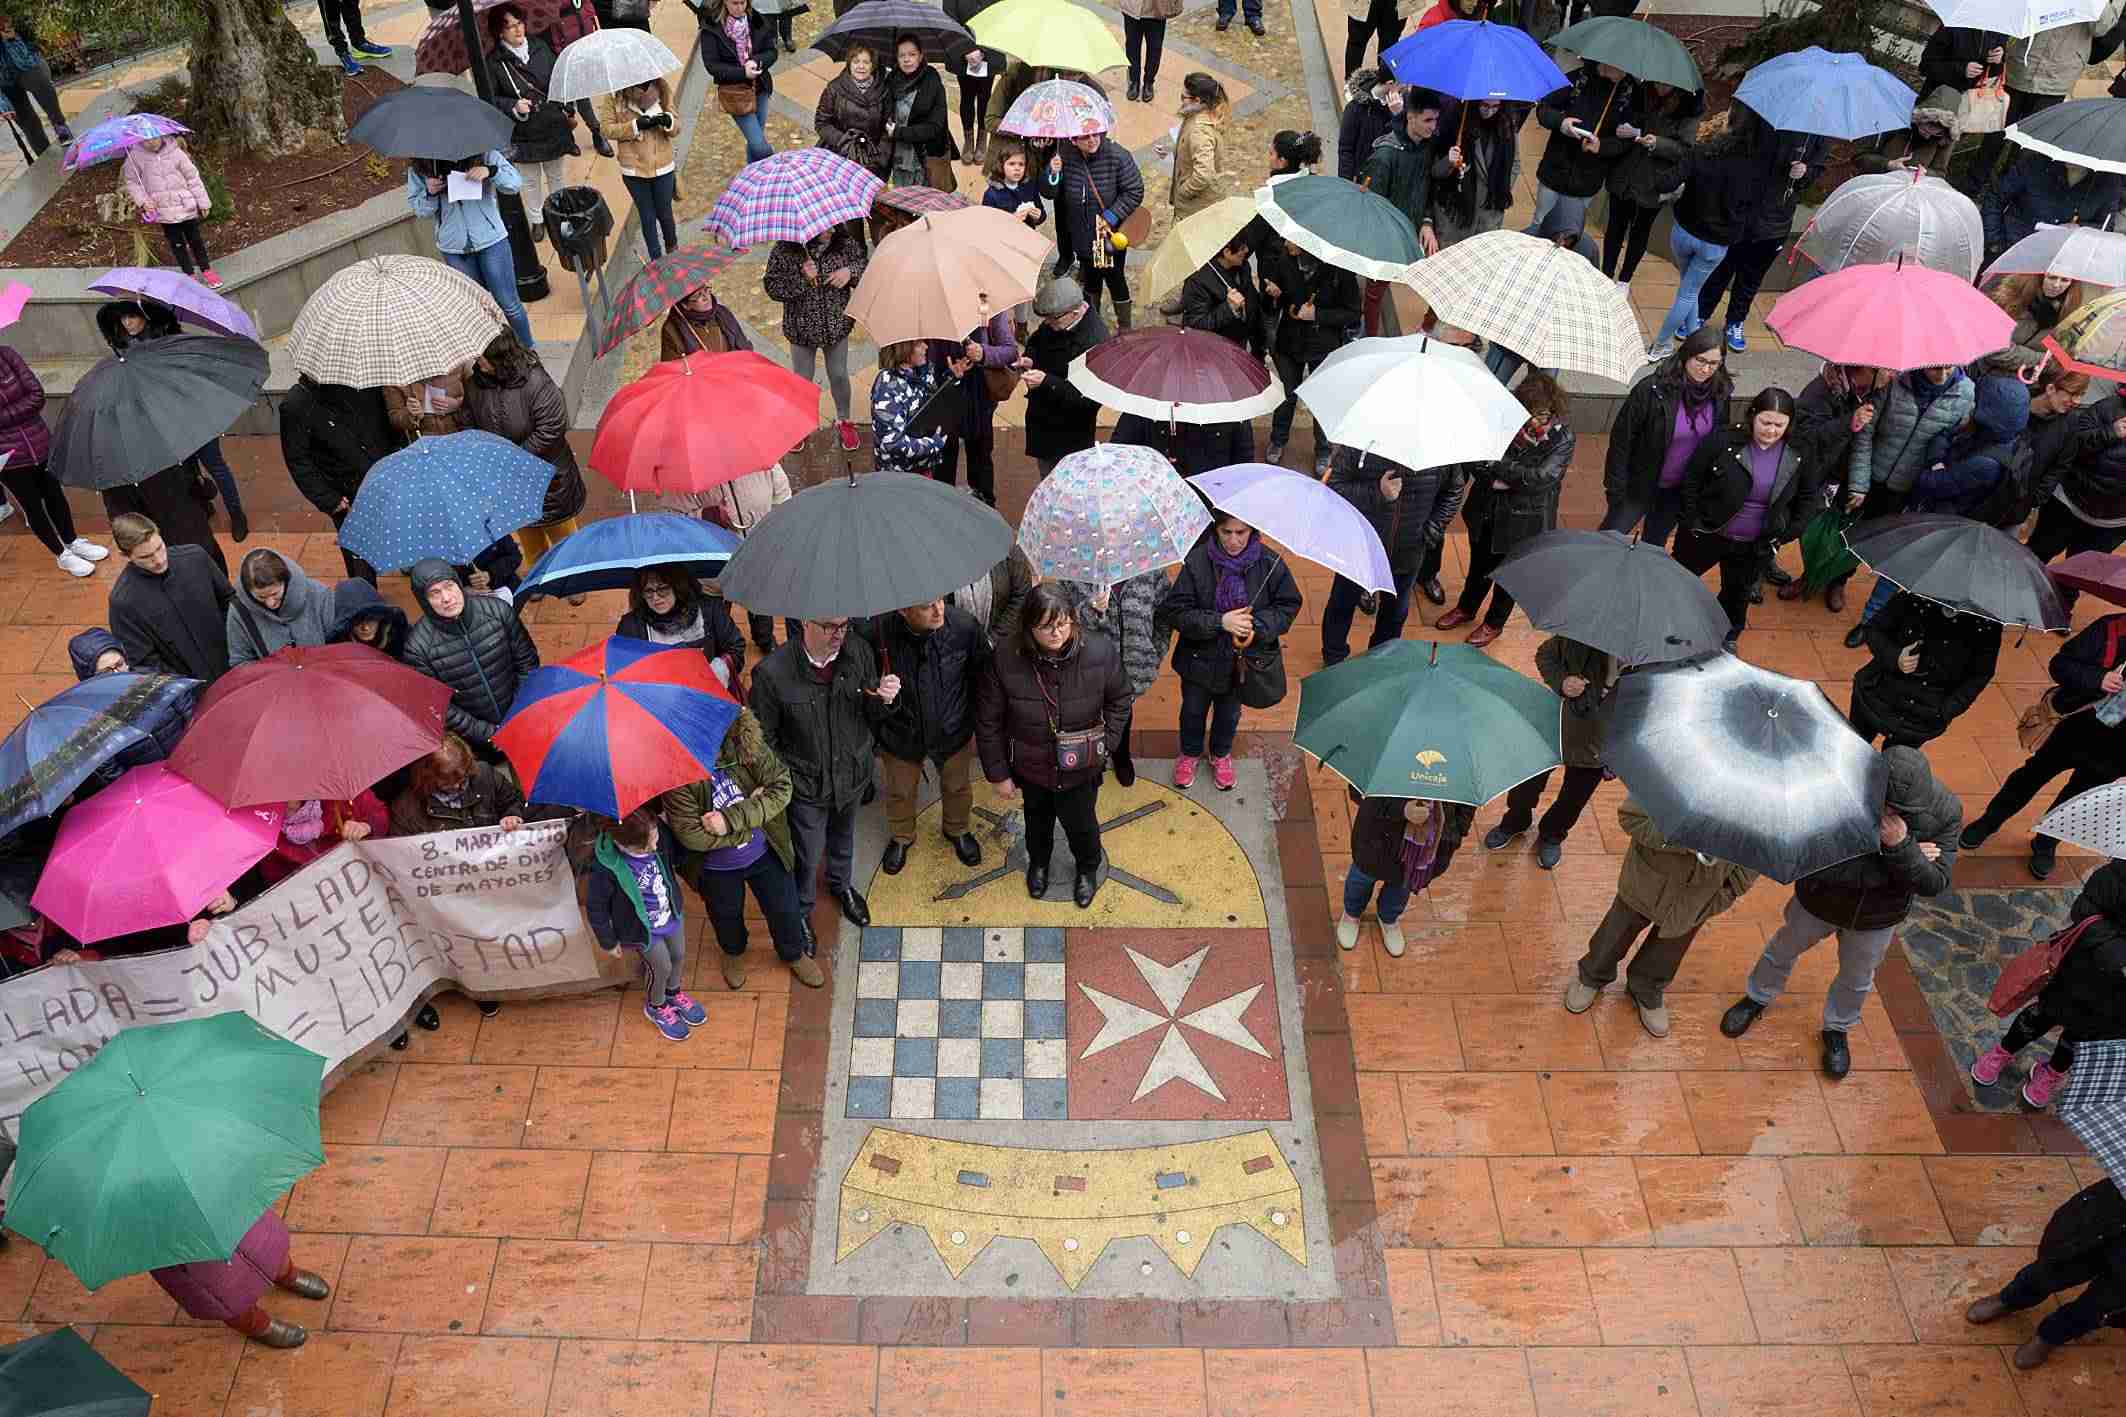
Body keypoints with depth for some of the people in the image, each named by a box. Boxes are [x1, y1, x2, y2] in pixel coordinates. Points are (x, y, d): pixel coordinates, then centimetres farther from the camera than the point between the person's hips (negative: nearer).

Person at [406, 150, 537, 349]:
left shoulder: (484, 153, -9)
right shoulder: (417, 167, -3)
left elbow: (516, 183, -8)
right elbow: (417, 207, 5)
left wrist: (490, 171, -27)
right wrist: (429, 194, -17)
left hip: (490, 239, -2)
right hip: (453, 248, 2)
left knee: (508, 304, 5)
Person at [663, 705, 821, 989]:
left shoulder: (747, 743, -24)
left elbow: (781, 788, -24)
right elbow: (691, 835, -31)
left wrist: (732, 819, -34)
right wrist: (752, 810, -27)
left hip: (765, 854, 2)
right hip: (717, 869, -2)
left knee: (785, 910, 23)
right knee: (727, 918, 27)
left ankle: (793, 954, 56)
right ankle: (733, 953, 63)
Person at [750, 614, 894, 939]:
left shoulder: (858, 651, -19)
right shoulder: (772, 673, -28)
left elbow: (871, 714, -4)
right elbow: (763, 738, -12)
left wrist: (884, 698, -26)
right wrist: (785, 782, -12)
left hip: (854, 775, 4)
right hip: (807, 785, -3)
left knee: (843, 837, 31)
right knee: (808, 857, 15)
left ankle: (841, 884, 61)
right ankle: (801, 912, 46)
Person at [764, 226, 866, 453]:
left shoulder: (846, 243, -11)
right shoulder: (784, 251, -18)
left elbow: (865, 265, 3)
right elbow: (772, 286, -18)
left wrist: (850, 271, -18)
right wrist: (800, 278, -30)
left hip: (837, 325, 1)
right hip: (802, 329, -1)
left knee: (839, 375, 15)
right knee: (802, 379, 15)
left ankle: (843, 421, 39)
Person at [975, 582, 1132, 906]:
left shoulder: (1099, 651, -25)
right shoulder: (1006, 658, -27)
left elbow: (1119, 700, -5)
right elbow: (988, 721, -14)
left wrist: (1105, 745, -8)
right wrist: (998, 773, -8)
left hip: (1080, 769, 0)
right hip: (1031, 766, 1)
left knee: (1081, 823, 22)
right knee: (1038, 818, 28)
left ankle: (1088, 867, 56)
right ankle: (1038, 862, 61)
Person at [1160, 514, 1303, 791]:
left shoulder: (1269, 563, -18)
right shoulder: (1197, 562, -23)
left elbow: (1288, 605, -7)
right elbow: (1175, 612, -21)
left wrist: (1257, 627, -25)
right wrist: (1219, 622, -32)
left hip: (1245, 660, 1)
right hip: (1200, 657, -1)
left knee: (1229, 712, 26)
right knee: (1194, 709, 23)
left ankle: (1221, 754, 55)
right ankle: (1190, 753, 53)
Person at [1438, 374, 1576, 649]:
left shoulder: (1562, 437, -19)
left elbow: (1542, 476, -28)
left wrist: (1497, 468, -25)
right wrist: (1493, 480, -27)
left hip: (1524, 519, -3)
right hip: (1486, 510, 3)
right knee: (1479, 564, 25)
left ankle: (1494, 624, 41)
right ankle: (1466, 609, 51)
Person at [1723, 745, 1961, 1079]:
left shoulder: (1945, 811, -29)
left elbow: (1934, 884, -27)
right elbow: (1821, 867, -35)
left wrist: (1902, 847, -45)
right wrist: (1887, 863, -38)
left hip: (1878, 916, 2)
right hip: (1819, 902, -1)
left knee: (1856, 980, 25)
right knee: (1783, 950, 25)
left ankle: (1836, 1029, 54)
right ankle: (1757, 997, 55)